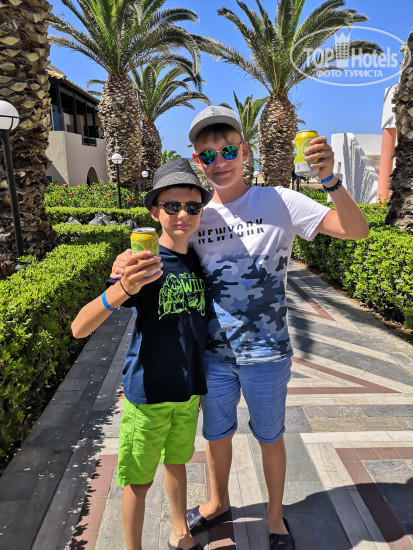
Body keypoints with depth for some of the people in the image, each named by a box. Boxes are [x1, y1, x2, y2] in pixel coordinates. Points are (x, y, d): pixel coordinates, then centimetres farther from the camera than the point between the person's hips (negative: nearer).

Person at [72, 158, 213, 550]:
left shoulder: (198, 261, -1)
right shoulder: (143, 264, -18)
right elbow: (79, 328, -26)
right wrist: (124, 289, -43)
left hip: (188, 390, 5)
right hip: (148, 392, -5)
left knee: (177, 462, 25)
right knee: (138, 480, 13)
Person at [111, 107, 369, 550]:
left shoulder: (278, 202, -10)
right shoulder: (197, 217, -1)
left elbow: (356, 230, -13)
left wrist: (330, 181, -31)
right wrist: (129, 268, -18)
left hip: (265, 352, -3)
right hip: (213, 352, 3)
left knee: (270, 437, 18)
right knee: (216, 434, 22)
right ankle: (218, 503, 51)